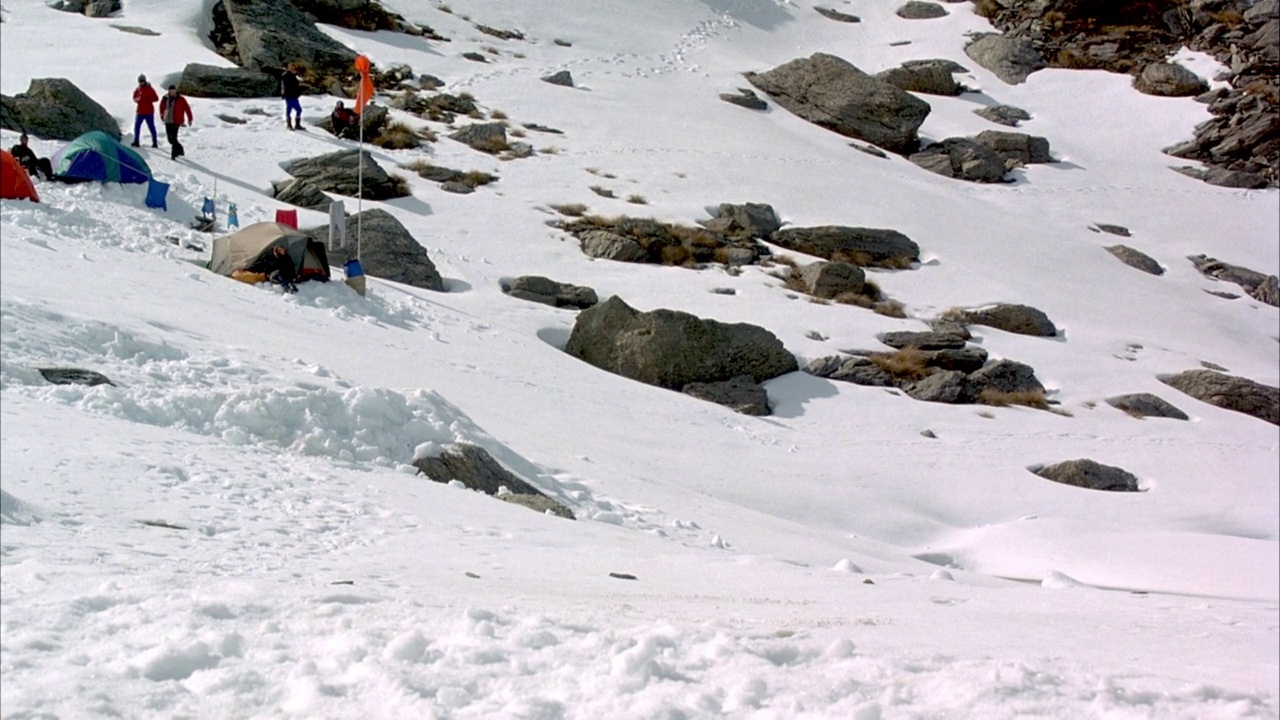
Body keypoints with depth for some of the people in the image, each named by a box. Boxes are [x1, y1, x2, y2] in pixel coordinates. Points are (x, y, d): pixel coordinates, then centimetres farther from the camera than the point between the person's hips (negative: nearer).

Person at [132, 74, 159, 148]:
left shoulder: (149, 89, -8)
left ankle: (155, 143, 5)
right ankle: (136, 142, 7)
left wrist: (148, 99, -24)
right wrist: (136, 99, -3)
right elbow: (134, 97, 20)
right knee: (137, 126, 1)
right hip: (140, 111, 5)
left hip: (149, 112, -5)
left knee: (151, 127, 0)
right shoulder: (137, 89, 9)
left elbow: (156, 98, -12)